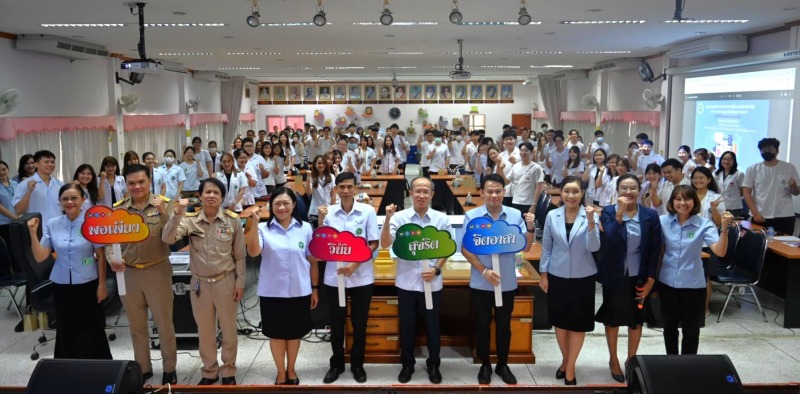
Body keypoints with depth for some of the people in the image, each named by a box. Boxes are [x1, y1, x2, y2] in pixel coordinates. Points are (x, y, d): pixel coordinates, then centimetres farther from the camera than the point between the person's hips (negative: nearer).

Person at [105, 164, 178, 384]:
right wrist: (111, 258, -13)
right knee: (136, 325, 16)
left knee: (164, 323, 7)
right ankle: (143, 368, 32)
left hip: (157, 271, -3)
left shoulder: (164, 204, -7)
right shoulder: (118, 209, 2)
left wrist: (163, 214, -30)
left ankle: (169, 369, 23)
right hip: (128, 273, 3)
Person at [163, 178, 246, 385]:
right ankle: (209, 372, 33)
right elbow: (168, 239, -20)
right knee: (205, 332, 15)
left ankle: (228, 372, 30)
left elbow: (239, 255, -2)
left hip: (226, 282, -1)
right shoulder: (190, 219, -5)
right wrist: (177, 214, -31)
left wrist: (240, 282, -3)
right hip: (200, 283, 1)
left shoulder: (232, 220, -7)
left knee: (228, 330, 12)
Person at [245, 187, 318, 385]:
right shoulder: (263, 229, -5)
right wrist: (254, 223, -27)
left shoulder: (305, 228, -2)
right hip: (272, 292, -1)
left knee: (294, 333, 15)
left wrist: (315, 288, 5)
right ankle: (281, 372, 31)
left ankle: (291, 370, 37)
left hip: (299, 292, 1)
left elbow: (312, 260, 4)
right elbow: (253, 252, -22)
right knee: (277, 333, 12)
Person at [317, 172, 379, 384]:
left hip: (361, 277, -1)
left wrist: (355, 264, -15)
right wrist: (320, 220, -12)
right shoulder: (328, 212, -2)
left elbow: (374, 243, -5)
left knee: (359, 324, 10)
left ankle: (357, 364, 27)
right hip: (333, 277, 1)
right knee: (336, 323, 12)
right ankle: (337, 364, 29)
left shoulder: (368, 211, -6)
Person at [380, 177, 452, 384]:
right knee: (407, 326, 12)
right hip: (406, 282, 0)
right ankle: (407, 364, 29)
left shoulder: (442, 219, -2)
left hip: (432, 283, 0)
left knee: (432, 326, 12)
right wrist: (387, 220, -25)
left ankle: (433, 365, 29)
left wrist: (437, 269, -8)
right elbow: (385, 244, -13)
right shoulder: (400, 217, -6)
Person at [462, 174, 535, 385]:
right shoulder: (472, 216, -8)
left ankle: (502, 365, 31)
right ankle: (485, 365, 28)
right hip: (480, 283, -1)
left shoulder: (516, 215, -5)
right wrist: (484, 271, -16)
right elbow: (465, 249, -7)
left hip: (507, 283, 1)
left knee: (504, 325, 14)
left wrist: (530, 228, -24)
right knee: (482, 325, 11)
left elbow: (525, 247, -6)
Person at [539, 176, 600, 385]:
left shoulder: (589, 216, -8)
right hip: (557, 276, 2)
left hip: (582, 278, -1)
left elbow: (594, 247, -17)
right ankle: (565, 360, 35)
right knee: (560, 321, 14)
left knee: (578, 323, 7)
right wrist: (543, 274, 4)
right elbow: (546, 246, 4)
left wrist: (591, 222, -29)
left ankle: (570, 369, 21)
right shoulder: (552, 216, -3)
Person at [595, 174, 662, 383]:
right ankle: (613, 360, 31)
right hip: (614, 275, -1)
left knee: (637, 319, 14)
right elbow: (609, 241, -24)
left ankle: (631, 359, 33)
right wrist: (619, 214, -29)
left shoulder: (650, 215, -5)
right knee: (613, 318, 12)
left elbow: (655, 249, -2)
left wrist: (650, 279, -4)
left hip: (639, 276, 2)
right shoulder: (608, 212, -9)